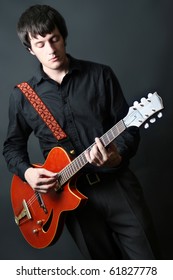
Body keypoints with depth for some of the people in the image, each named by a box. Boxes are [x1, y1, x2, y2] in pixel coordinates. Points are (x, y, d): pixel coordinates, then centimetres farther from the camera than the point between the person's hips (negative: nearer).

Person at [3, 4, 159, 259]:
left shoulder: (101, 75, 0)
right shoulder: (22, 95, 3)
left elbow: (129, 127, 0)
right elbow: (12, 145, 13)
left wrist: (118, 156, -20)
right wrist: (26, 172, -6)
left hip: (116, 182, 0)